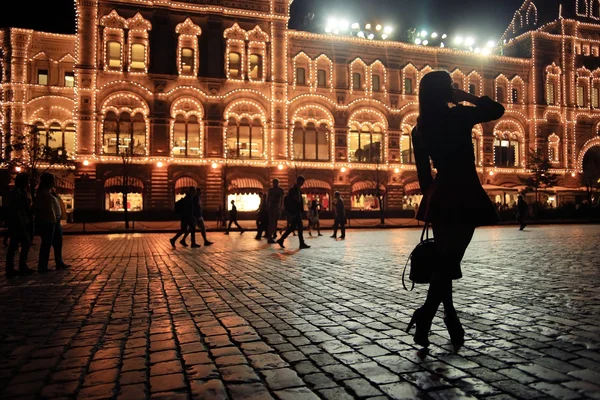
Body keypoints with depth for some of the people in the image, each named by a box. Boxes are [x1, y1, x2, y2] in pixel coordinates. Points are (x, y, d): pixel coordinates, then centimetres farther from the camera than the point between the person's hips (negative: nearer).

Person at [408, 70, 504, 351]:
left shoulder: (420, 128, 8)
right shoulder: (458, 116, -8)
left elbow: (423, 172, 11)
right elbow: (497, 109, 5)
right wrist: (467, 97, 9)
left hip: (439, 196, 6)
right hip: (463, 195, -6)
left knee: (443, 260, 13)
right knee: (448, 262, -3)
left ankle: (451, 321, 23)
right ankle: (424, 318, -8)